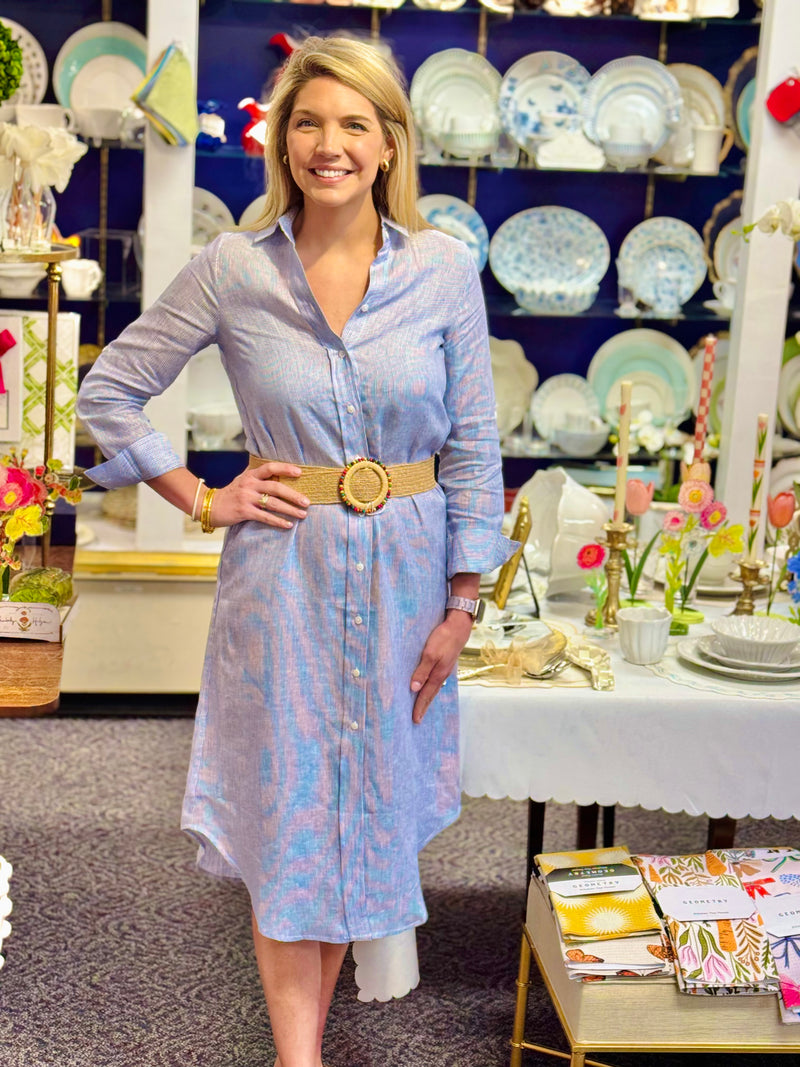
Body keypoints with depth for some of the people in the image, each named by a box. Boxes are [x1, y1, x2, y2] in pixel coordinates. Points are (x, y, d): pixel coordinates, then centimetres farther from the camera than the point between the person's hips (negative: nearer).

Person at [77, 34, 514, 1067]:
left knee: (369, 802, 14)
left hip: (400, 572, 2)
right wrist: (203, 500, -4)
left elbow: (474, 443, -1)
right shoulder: (233, 269, -6)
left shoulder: (443, 266, -4)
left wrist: (461, 603, -2)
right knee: (289, 815, 5)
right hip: (282, 571, -1)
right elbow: (108, 391, 2)